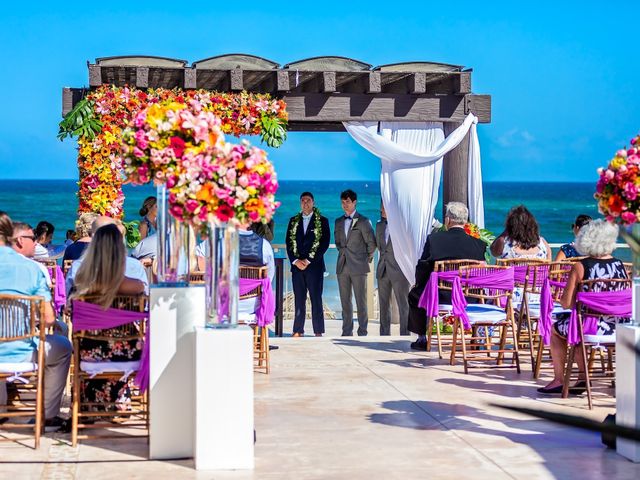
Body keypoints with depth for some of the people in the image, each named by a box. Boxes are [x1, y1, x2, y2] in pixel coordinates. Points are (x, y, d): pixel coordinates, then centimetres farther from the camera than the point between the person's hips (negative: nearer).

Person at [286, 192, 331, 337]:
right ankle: (298, 330, 3)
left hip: (314, 265, -3)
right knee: (299, 299, 2)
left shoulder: (322, 221, 4)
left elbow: (325, 243, -3)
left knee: (316, 298, -4)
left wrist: (309, 260, -8)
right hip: (297, 265, 3)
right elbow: (289, 242, 10)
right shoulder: (294, 221, 14)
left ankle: (318, 331, -3)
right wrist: (295, 260, -5)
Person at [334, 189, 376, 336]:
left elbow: (371, 243, 0)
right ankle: (347, 332, 11)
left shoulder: (363, 221, -2)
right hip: (342, 266, 5)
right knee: (345, 301, 6)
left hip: (358, 266, -5)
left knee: (361, 301, -4)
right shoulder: (338, 222, 14)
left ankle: (362, 332, 0)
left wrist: (367, 258, 4)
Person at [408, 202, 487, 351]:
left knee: (414, 294, 29)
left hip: (440, 299, -2)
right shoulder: (478, 244, -6)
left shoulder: (434, 239, -11)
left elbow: (422, 269, -5)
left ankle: (422, 338, 32)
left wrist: (418, 283, 16)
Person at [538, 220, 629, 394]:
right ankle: (583, 377, 32)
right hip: (616, 328, 5)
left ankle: (559, 380, 28)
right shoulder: (620, 266, 0)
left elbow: (566, 303, -13)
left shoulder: (580, 267, -13)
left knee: (555, 329, 26)